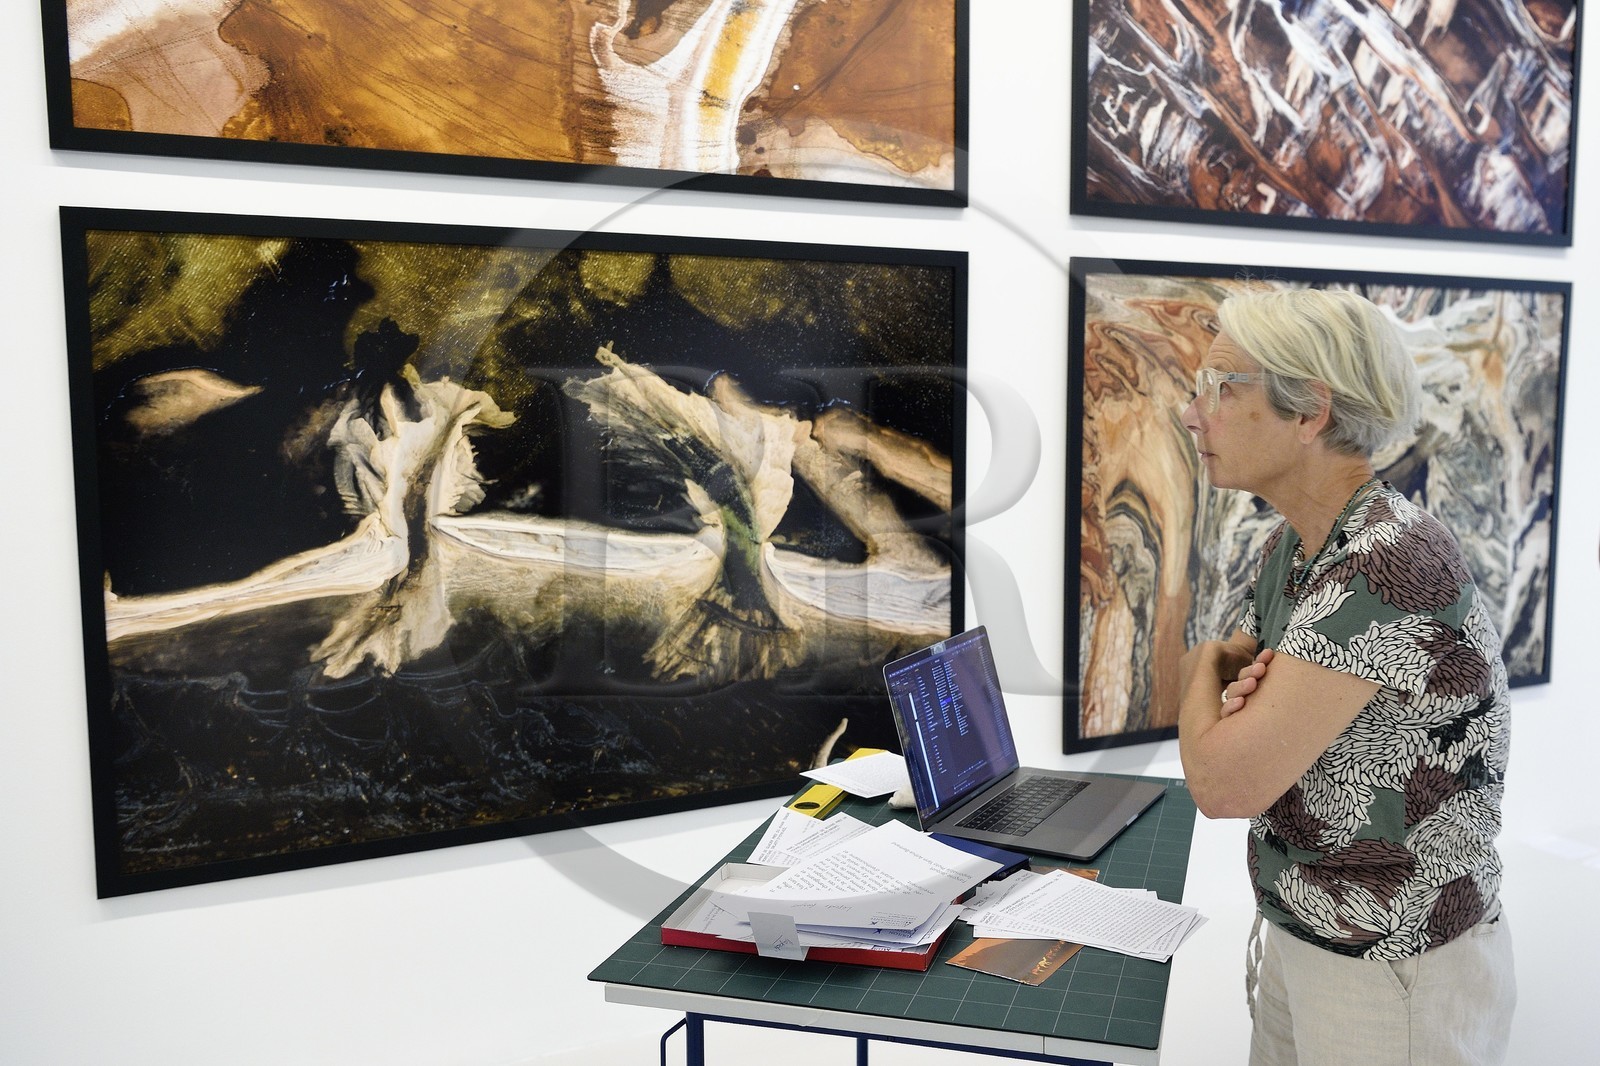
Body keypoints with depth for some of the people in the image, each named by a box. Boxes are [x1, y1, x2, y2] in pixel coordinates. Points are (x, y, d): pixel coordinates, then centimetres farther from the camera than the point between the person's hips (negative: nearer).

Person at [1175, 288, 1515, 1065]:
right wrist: (1241, 673, -11)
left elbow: (1223, 783, -28)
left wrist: (1215, 669, -9)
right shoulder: (1292, 547, 0)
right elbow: (1194, 672, 11)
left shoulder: (1391, 564, -28)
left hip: (1398, 973, -7)